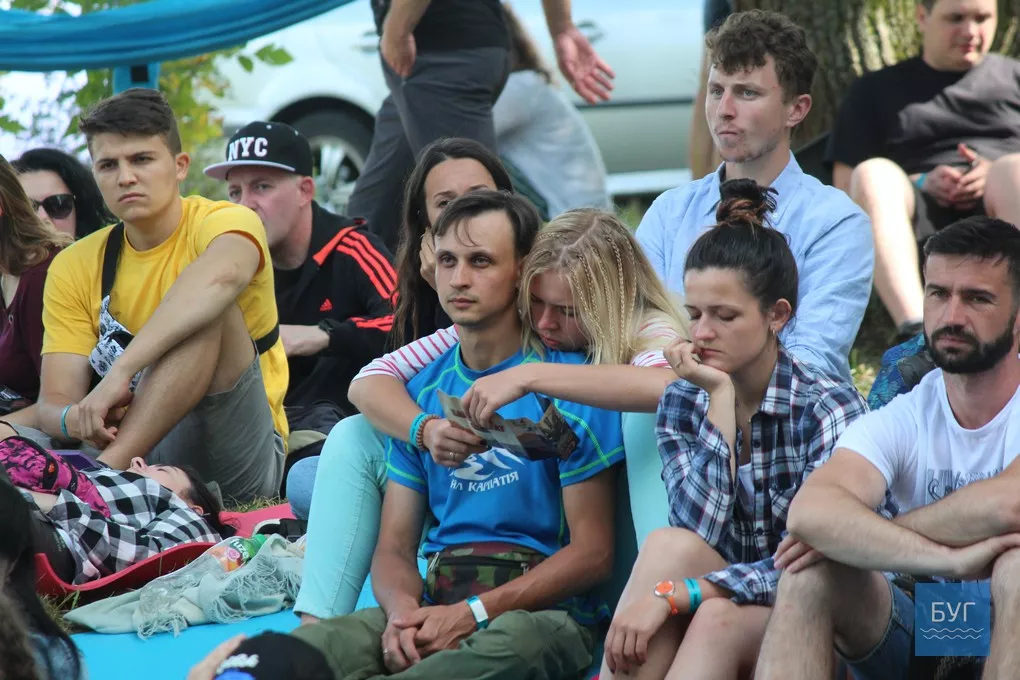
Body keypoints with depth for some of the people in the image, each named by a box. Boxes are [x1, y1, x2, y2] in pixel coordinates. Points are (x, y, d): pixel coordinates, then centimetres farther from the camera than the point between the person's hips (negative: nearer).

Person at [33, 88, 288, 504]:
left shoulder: (226, 222, -6)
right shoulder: (74, 269, 7)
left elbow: (220, 275, -33)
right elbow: (53, 402, -2)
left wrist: (121, 370, -42)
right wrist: (79, 420, -28)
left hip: (240, 461, -3)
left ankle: (106, 468, -36)